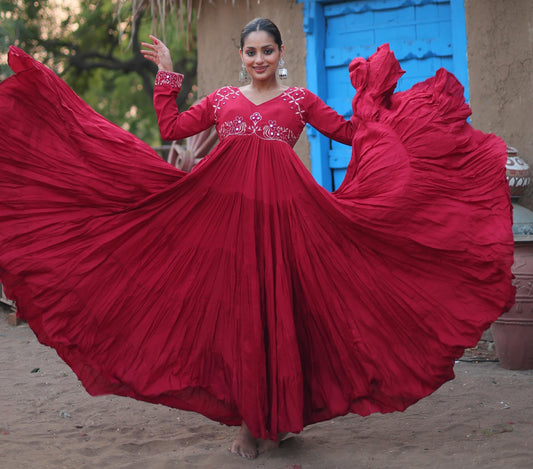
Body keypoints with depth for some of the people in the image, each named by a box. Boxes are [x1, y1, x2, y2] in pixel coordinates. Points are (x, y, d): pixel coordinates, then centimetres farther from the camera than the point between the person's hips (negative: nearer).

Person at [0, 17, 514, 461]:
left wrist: (372, 91, 11)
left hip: (283, 210, -1)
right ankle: (248, 421, 10)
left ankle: (278, 418, 12)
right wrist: (166, 75, 18)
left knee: (280, 309, -2)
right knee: (236, 309, -1)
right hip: (228, 207, 1)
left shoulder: (300, 99, 15)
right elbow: (170, 128, 17)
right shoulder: (222, 100, 17)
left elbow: (351, 132, 15)